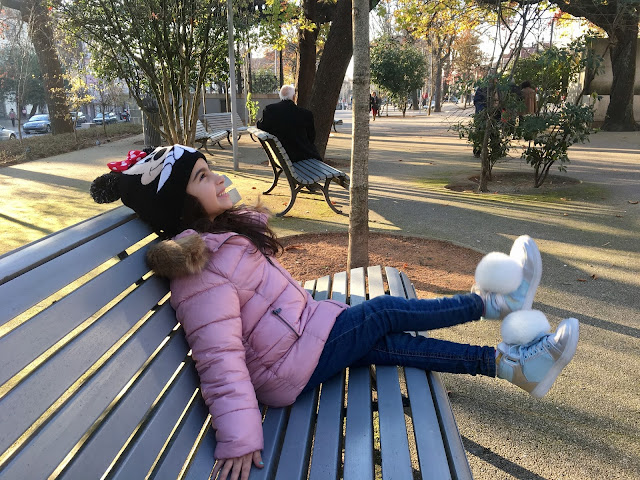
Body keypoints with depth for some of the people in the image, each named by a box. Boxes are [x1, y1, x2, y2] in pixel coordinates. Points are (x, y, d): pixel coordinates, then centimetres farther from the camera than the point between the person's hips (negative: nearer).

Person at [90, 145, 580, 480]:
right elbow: (221, 360, -28)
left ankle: (509, 363, 11)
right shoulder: (200, 271, -25)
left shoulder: (220, 230, 5)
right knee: (384, 312, -5)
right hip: (290, 366, -8)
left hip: (302, 330, 9)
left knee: (390, 343, 4)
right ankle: (493, 301, 12)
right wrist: (239, 441, -29)